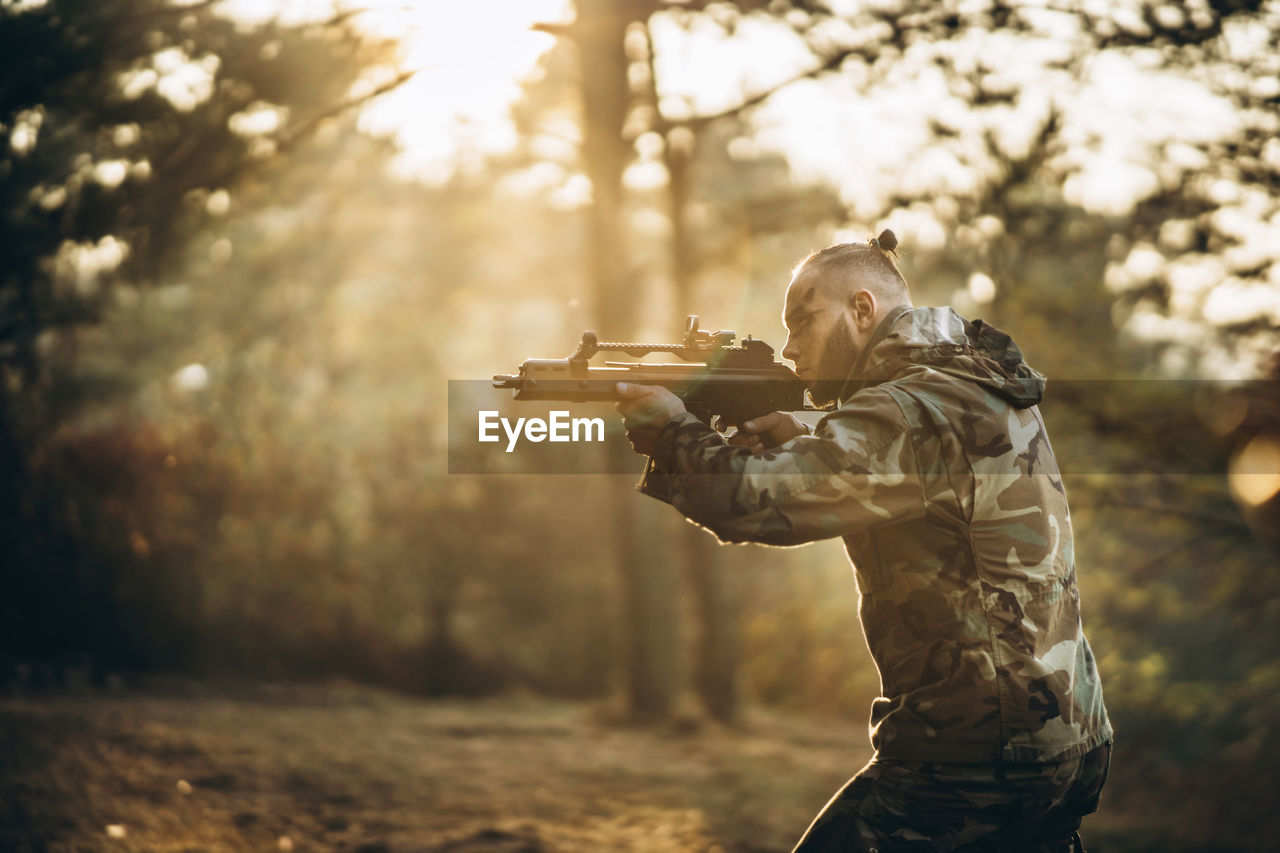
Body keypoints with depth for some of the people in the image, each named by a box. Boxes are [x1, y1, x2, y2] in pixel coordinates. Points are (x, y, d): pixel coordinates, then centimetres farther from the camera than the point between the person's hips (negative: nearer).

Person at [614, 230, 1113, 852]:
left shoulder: (914, 412, -19)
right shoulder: (978, 387, 12)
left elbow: (752, 501, -25)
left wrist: (672, 430, -7)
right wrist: (798, 446, 2)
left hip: (973, 757, -9)